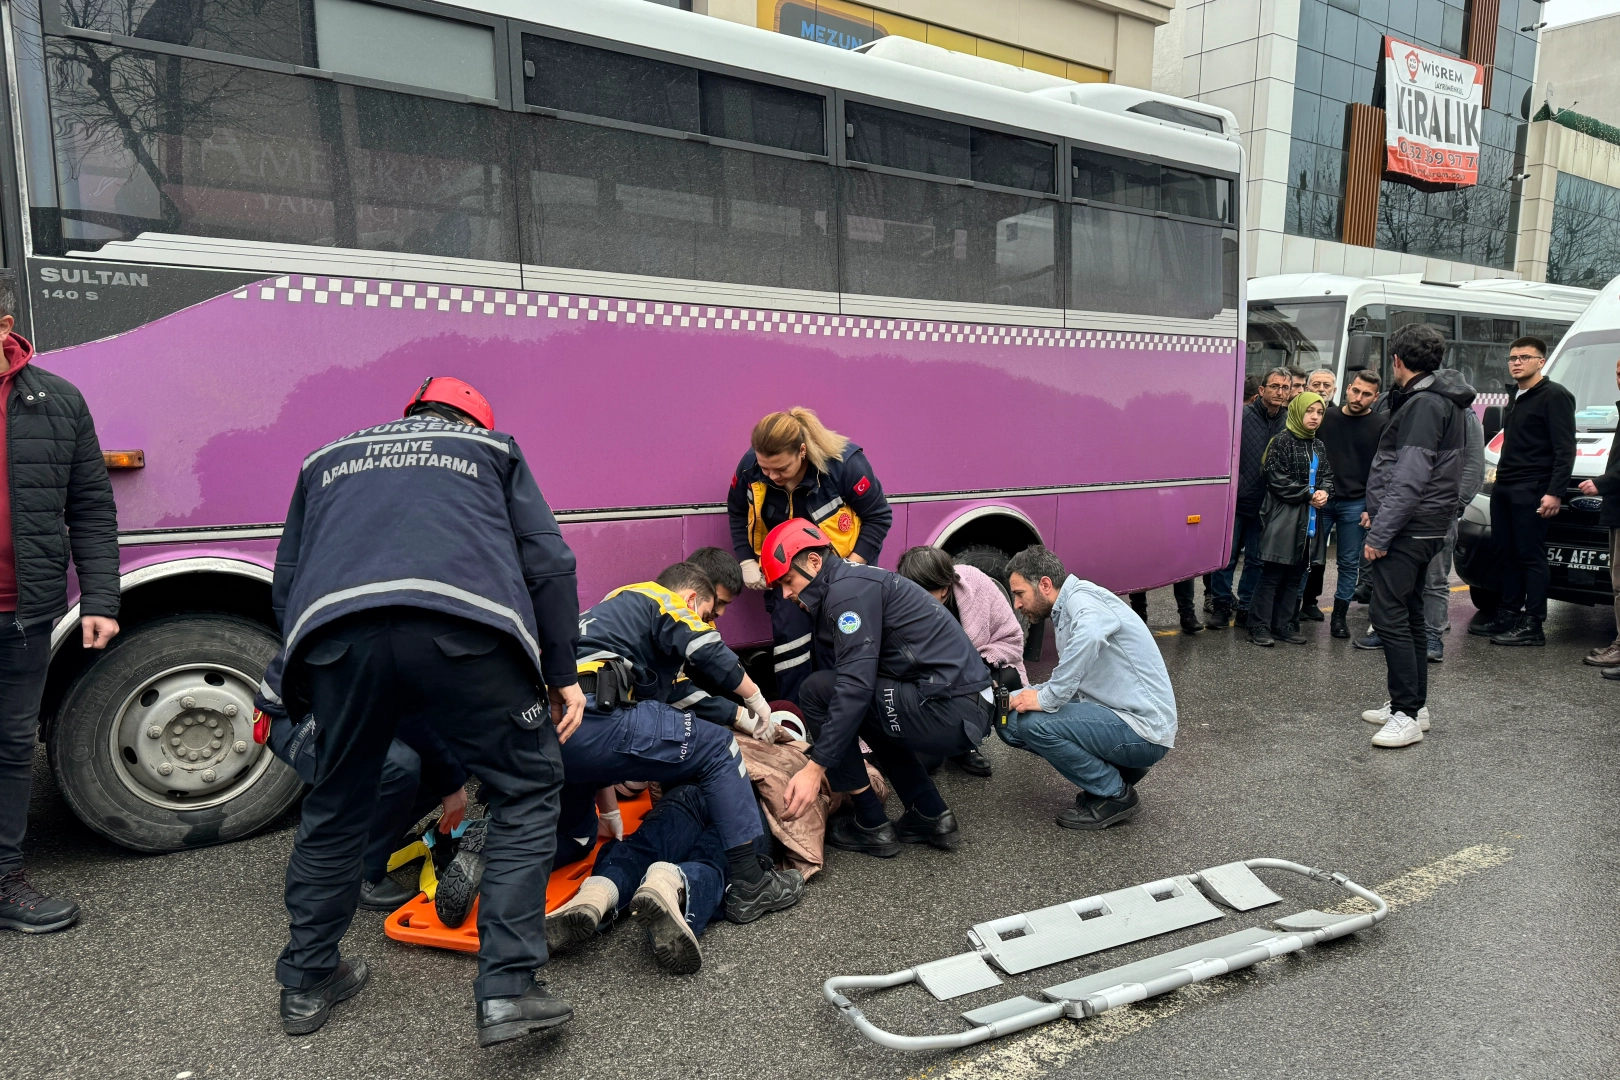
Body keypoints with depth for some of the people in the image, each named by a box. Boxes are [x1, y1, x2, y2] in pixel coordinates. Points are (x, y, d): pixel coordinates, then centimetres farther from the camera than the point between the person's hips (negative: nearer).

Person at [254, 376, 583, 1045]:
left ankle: (305, 984, 36)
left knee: (337, 806, 24)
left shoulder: (328, 459, 36)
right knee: (526, 789, 12)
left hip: (335, 631, 4)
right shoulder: (492, 448, 29)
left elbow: (285, 583, 34)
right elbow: (548, 563, 16)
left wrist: (286, 684, 45)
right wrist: (562, 676, 19)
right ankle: (505, 990, 6)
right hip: (462, 625, -3)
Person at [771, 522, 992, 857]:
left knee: (818, 691, -9)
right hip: (969, 709, 10)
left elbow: (856, 685, -21)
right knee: (867, 714, 31)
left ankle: (872, 826, 2)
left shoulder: (849, 588, -11)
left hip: (949, 712, -10)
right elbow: (865, 683, 23)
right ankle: (932, 816, 24)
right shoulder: (856, 580, 18)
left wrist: (815, 768, -19)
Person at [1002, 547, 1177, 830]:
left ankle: (1115, 796, -4)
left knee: (1034, 722, -25)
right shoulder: (1065, 611, 14)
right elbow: (1072, 687, 17)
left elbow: (1090, 633, -41)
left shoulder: (1082, 596, -16)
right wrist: (1020, 697, 2)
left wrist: (1047, 698, -31)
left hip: (1144, 730, -10)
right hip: (1117, 714, 10)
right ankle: (1115, 767, 11)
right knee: (1010, 719, 3)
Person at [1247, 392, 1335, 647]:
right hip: (1283, 517, -7)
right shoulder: (1282, 441, -7)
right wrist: (1308, 494, -13)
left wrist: (1324, 492, -3)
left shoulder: (1318, 447, 16)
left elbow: (1327, 476, 19)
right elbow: (1278, 480, -13)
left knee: (1295, 575, 11)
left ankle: (1283, 625, 19)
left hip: (1308, 520, 8)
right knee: (1272, 575, -6)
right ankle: (1259, 626, -1)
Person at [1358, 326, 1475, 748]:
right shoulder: (1442, 401, 16)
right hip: (1424, 528, 11)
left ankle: (1408, 715, -8)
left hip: (1408, 532, -11)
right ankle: (1412, 703, 25)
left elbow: (1410, 478, -23)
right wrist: (1379, 512, 21)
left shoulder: (1425, 405, -17)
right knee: (1408, 615, 16)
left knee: (1390, 617, -10)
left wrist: (1380, 534, -22)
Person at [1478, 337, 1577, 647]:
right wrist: (1501, 477, 13)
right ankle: (1508, 615, 19)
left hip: (1532, 491, -8)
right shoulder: (1514, 395, 18)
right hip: (1503, 487, 8)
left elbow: (1565, 450, -13)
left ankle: (1532, 627, -4)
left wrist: (1554, 493, -20)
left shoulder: (1554, 396, -8)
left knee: (1531, 557, -6)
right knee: (1507, 554, 11)